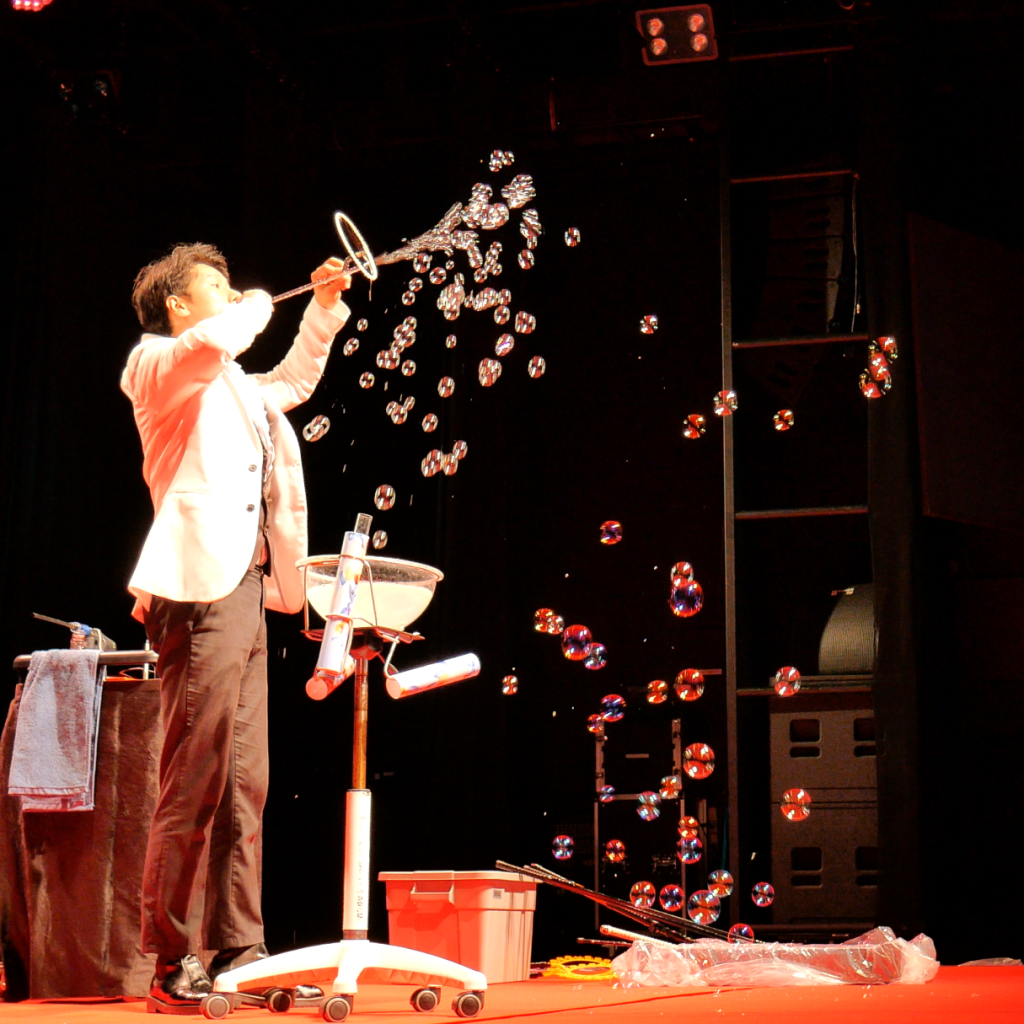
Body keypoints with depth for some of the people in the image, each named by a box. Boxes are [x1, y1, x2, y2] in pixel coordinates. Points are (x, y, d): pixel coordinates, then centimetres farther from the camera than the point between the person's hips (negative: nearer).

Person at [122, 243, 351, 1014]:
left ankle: (239, 952, 13)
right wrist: (257, 308, -2)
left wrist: (325, 309, 36)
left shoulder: (233, 389, 25)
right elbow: (213, 343, -22)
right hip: (198, 588, -9)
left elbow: (293, 383, 46)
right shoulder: (158, 362, 1)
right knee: (194, 784, -10)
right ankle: (175, 966, -6)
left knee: (245, 785, 8)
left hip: (247, 589, 9)